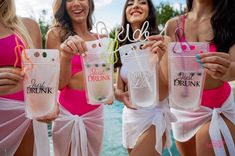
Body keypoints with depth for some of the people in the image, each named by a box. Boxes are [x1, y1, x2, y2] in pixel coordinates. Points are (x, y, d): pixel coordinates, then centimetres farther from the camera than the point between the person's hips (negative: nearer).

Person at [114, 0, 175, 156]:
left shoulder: (162, 42, -11)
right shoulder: (123, 47, 2)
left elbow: (163, 93, -17)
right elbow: (119, 89, 7)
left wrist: (157, 58, -32)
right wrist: (122, 96, -16)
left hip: (153, 116, -5)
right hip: (129, 116, 5)